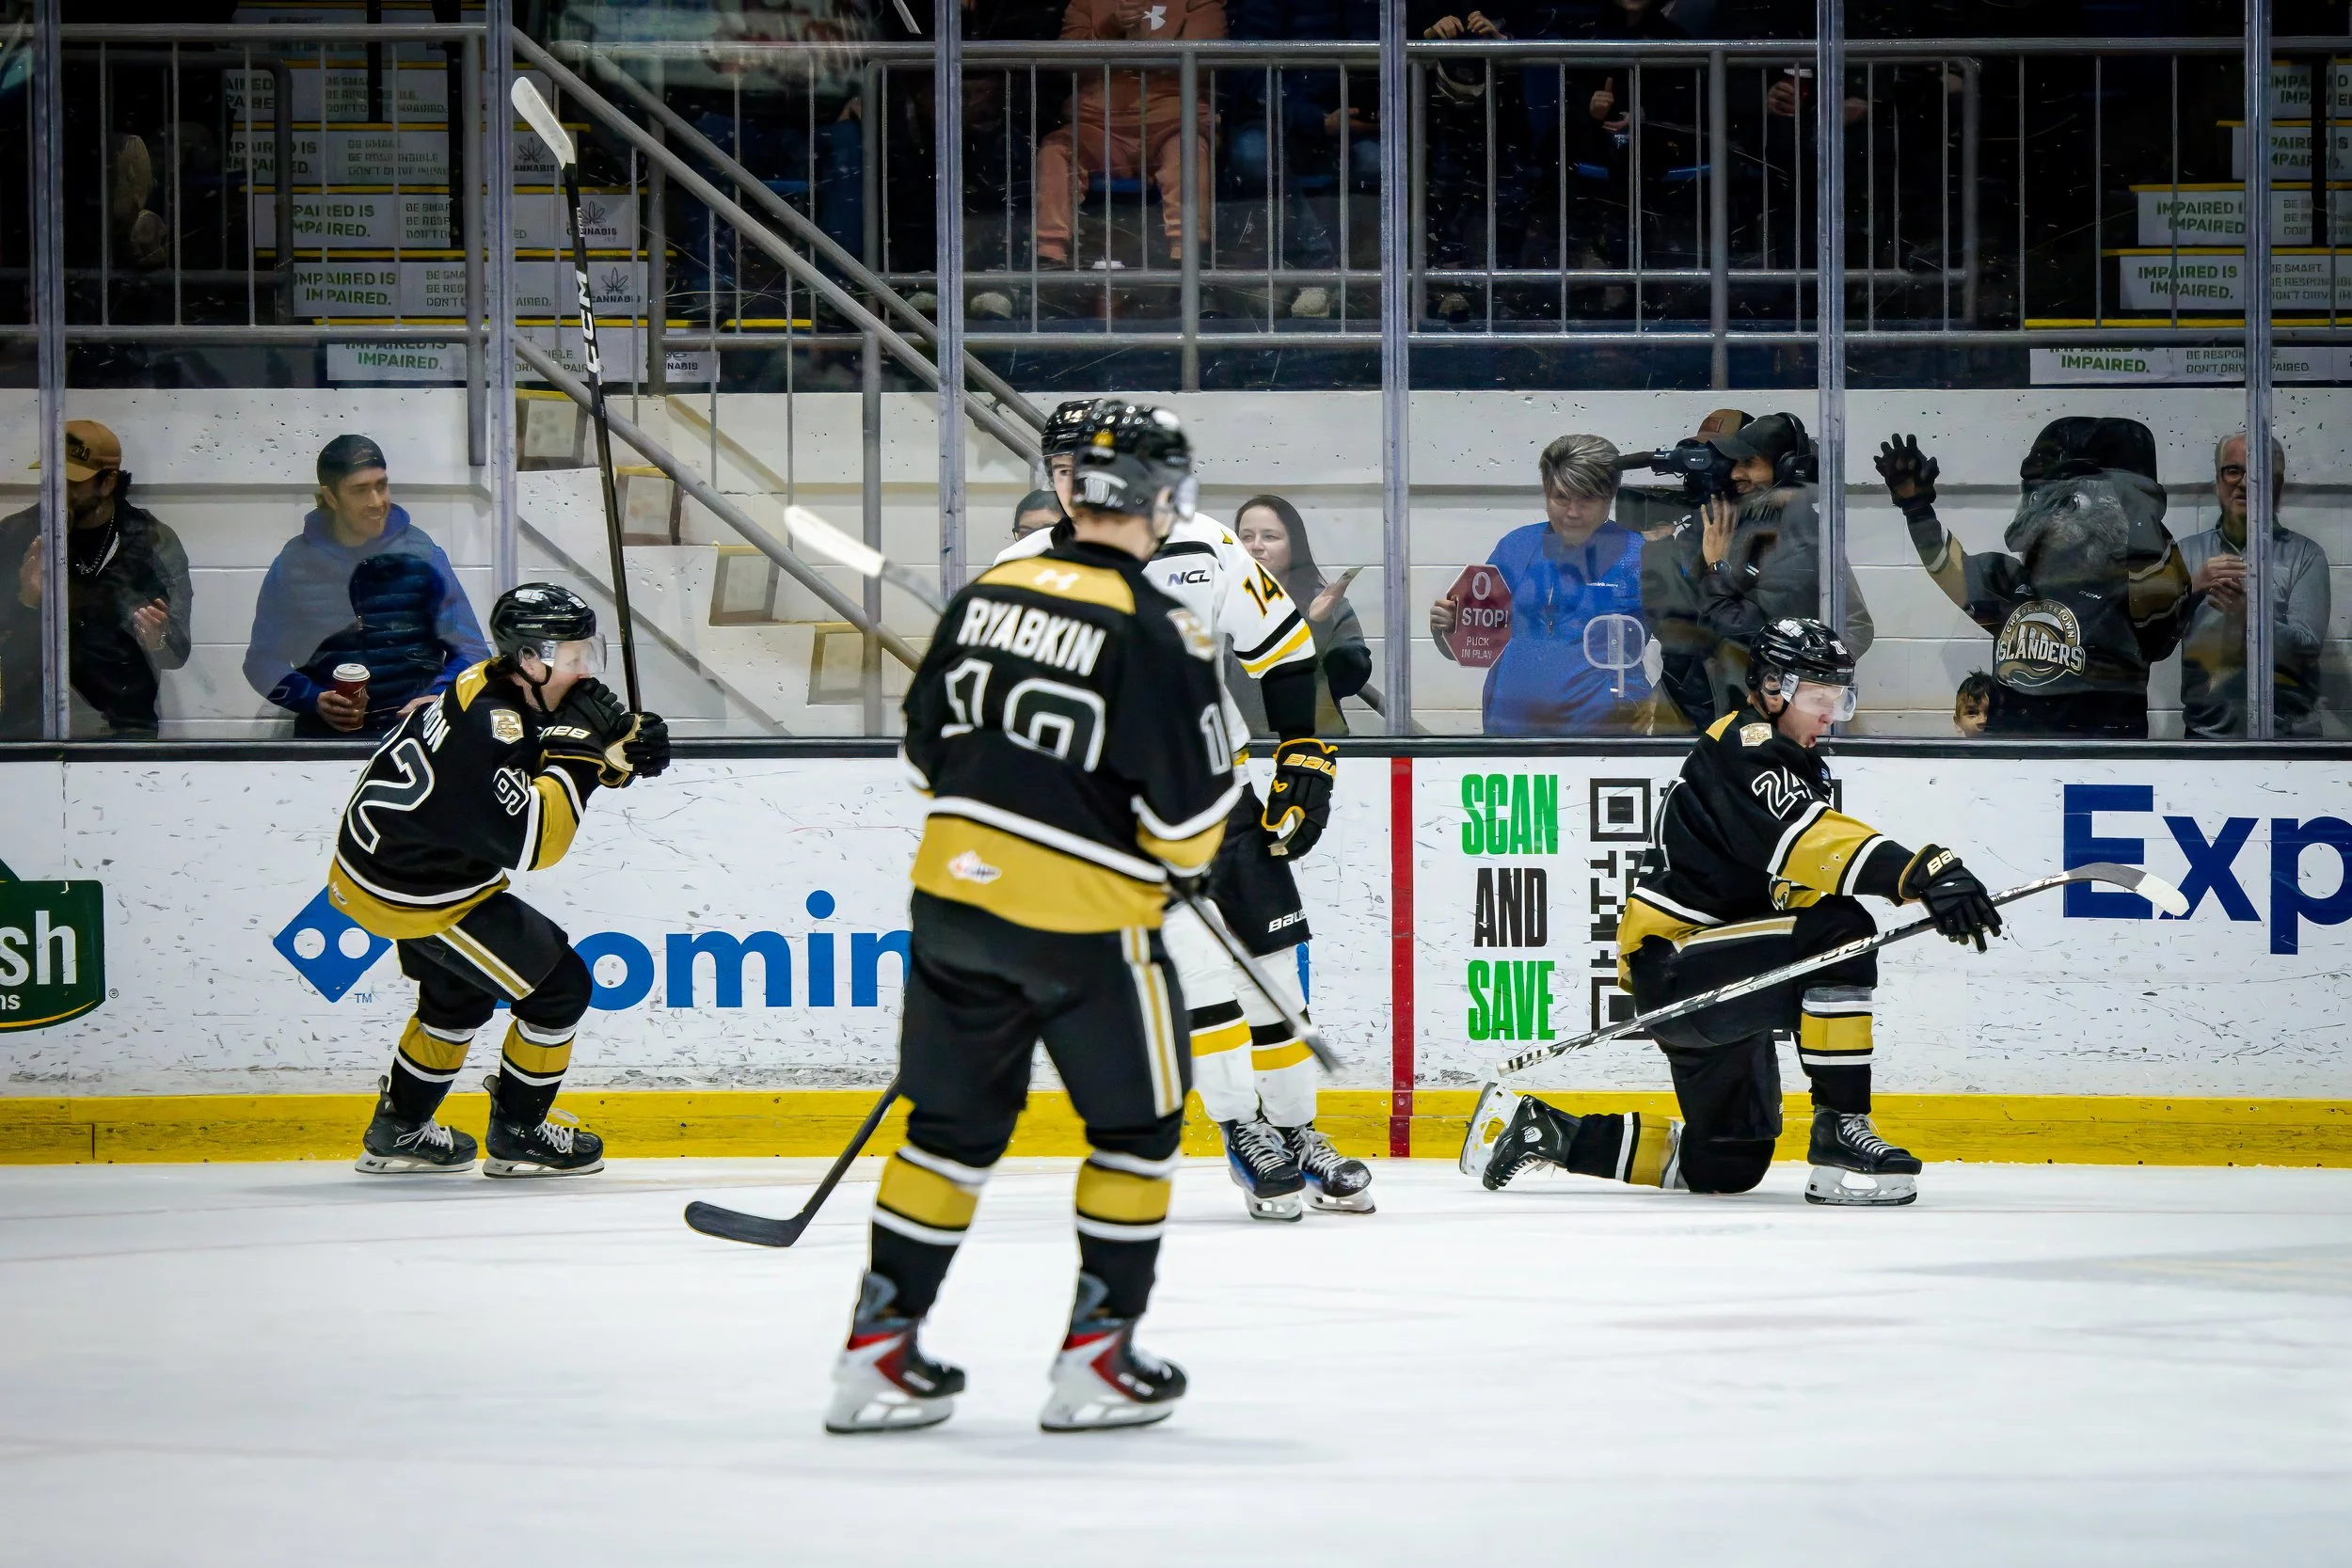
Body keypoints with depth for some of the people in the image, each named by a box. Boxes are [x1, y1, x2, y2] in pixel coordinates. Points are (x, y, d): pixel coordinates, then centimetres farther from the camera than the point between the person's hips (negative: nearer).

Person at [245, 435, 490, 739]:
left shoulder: (421, 555, 5)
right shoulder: (295, 564, 6)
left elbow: (471, 654, 7)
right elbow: (263, 662, 11)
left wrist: (438, 698, -12)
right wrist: (314, 700, -7)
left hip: (414, 726, 0)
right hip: (328, 734, 0)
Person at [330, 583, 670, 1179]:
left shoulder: (498, 686, -1)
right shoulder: (489, 727, -31)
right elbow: (536, 842, -33)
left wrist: (625, 749, -8)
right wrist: (577, 745, -29)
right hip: (414, 895, -10)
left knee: (461, 993, 29)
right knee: (559, 988, -1)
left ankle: (398, 1130, 40)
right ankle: (518, 1134, 13)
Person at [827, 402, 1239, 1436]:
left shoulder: (987, 594, 5)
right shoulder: (1155, 633, -13)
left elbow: (928, 755, 15)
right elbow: (1190, 813, -11)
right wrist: (1182, 856, 11)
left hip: (954, 896, 5)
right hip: (1085, 924, -5)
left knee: (954, 1122, 16)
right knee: (1137, 1127, 12)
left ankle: (877, 1349, 14)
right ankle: (1096, 1361, 12)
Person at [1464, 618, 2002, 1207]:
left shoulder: (1799, 766, 18)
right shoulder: (1745, 749, -14)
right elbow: (1805, 840, -32)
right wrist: (1924, 873, -43)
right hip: (1671, 965, -11)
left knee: (1730, 1164, 12)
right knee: (1839, 930, -29)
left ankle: (1543, 1131, 23)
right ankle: (1840, 1129, -26)